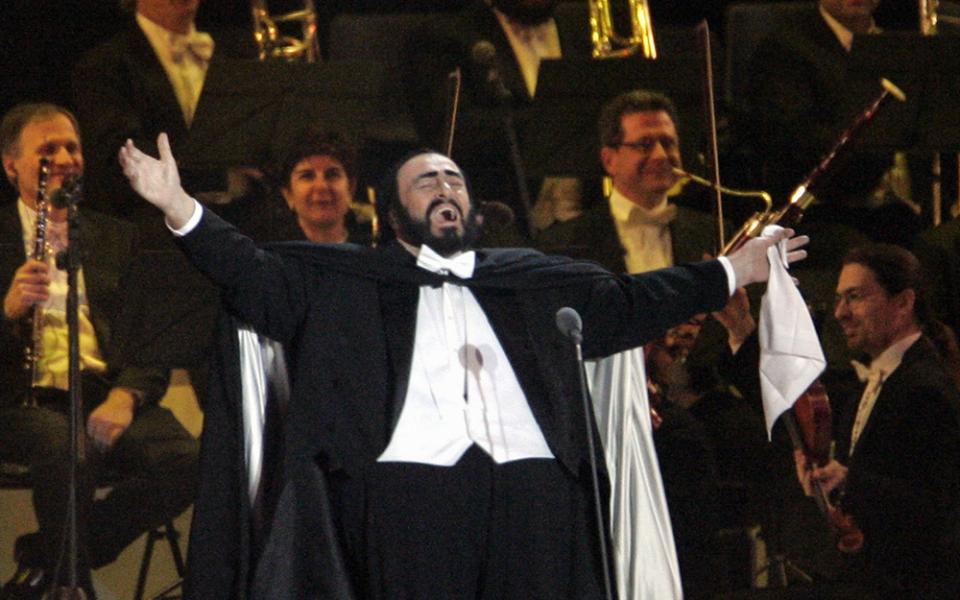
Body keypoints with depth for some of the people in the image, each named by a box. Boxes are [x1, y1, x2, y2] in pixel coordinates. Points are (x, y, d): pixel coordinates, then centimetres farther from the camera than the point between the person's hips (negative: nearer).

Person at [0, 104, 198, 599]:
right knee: (68, 447, -39)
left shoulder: (115, 239, 22)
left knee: (183, 461, -27)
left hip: (107, 397, 4)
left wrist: (125, 396, -9)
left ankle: (45, 559, -8)